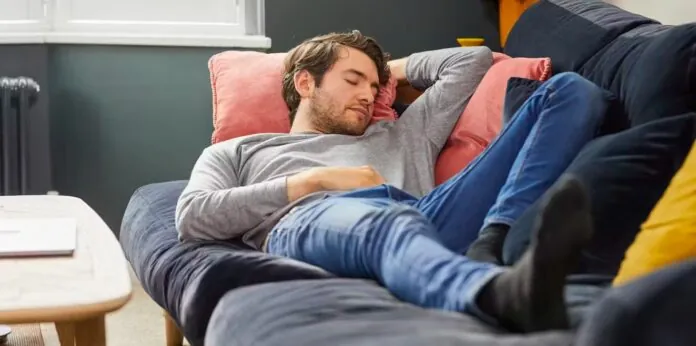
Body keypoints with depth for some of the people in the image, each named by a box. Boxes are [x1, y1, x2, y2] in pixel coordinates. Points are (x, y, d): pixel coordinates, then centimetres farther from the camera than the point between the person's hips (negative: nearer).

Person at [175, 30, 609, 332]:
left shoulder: (400, 136, 43)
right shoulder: (236, 152, 35)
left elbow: (474, 60, 49)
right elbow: (192, 219, 12)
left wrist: (392, 68, 52)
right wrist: (315, 180, 7)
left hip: (427, 217, 4)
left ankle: (492, 248, -35)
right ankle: (508, 293, -77)